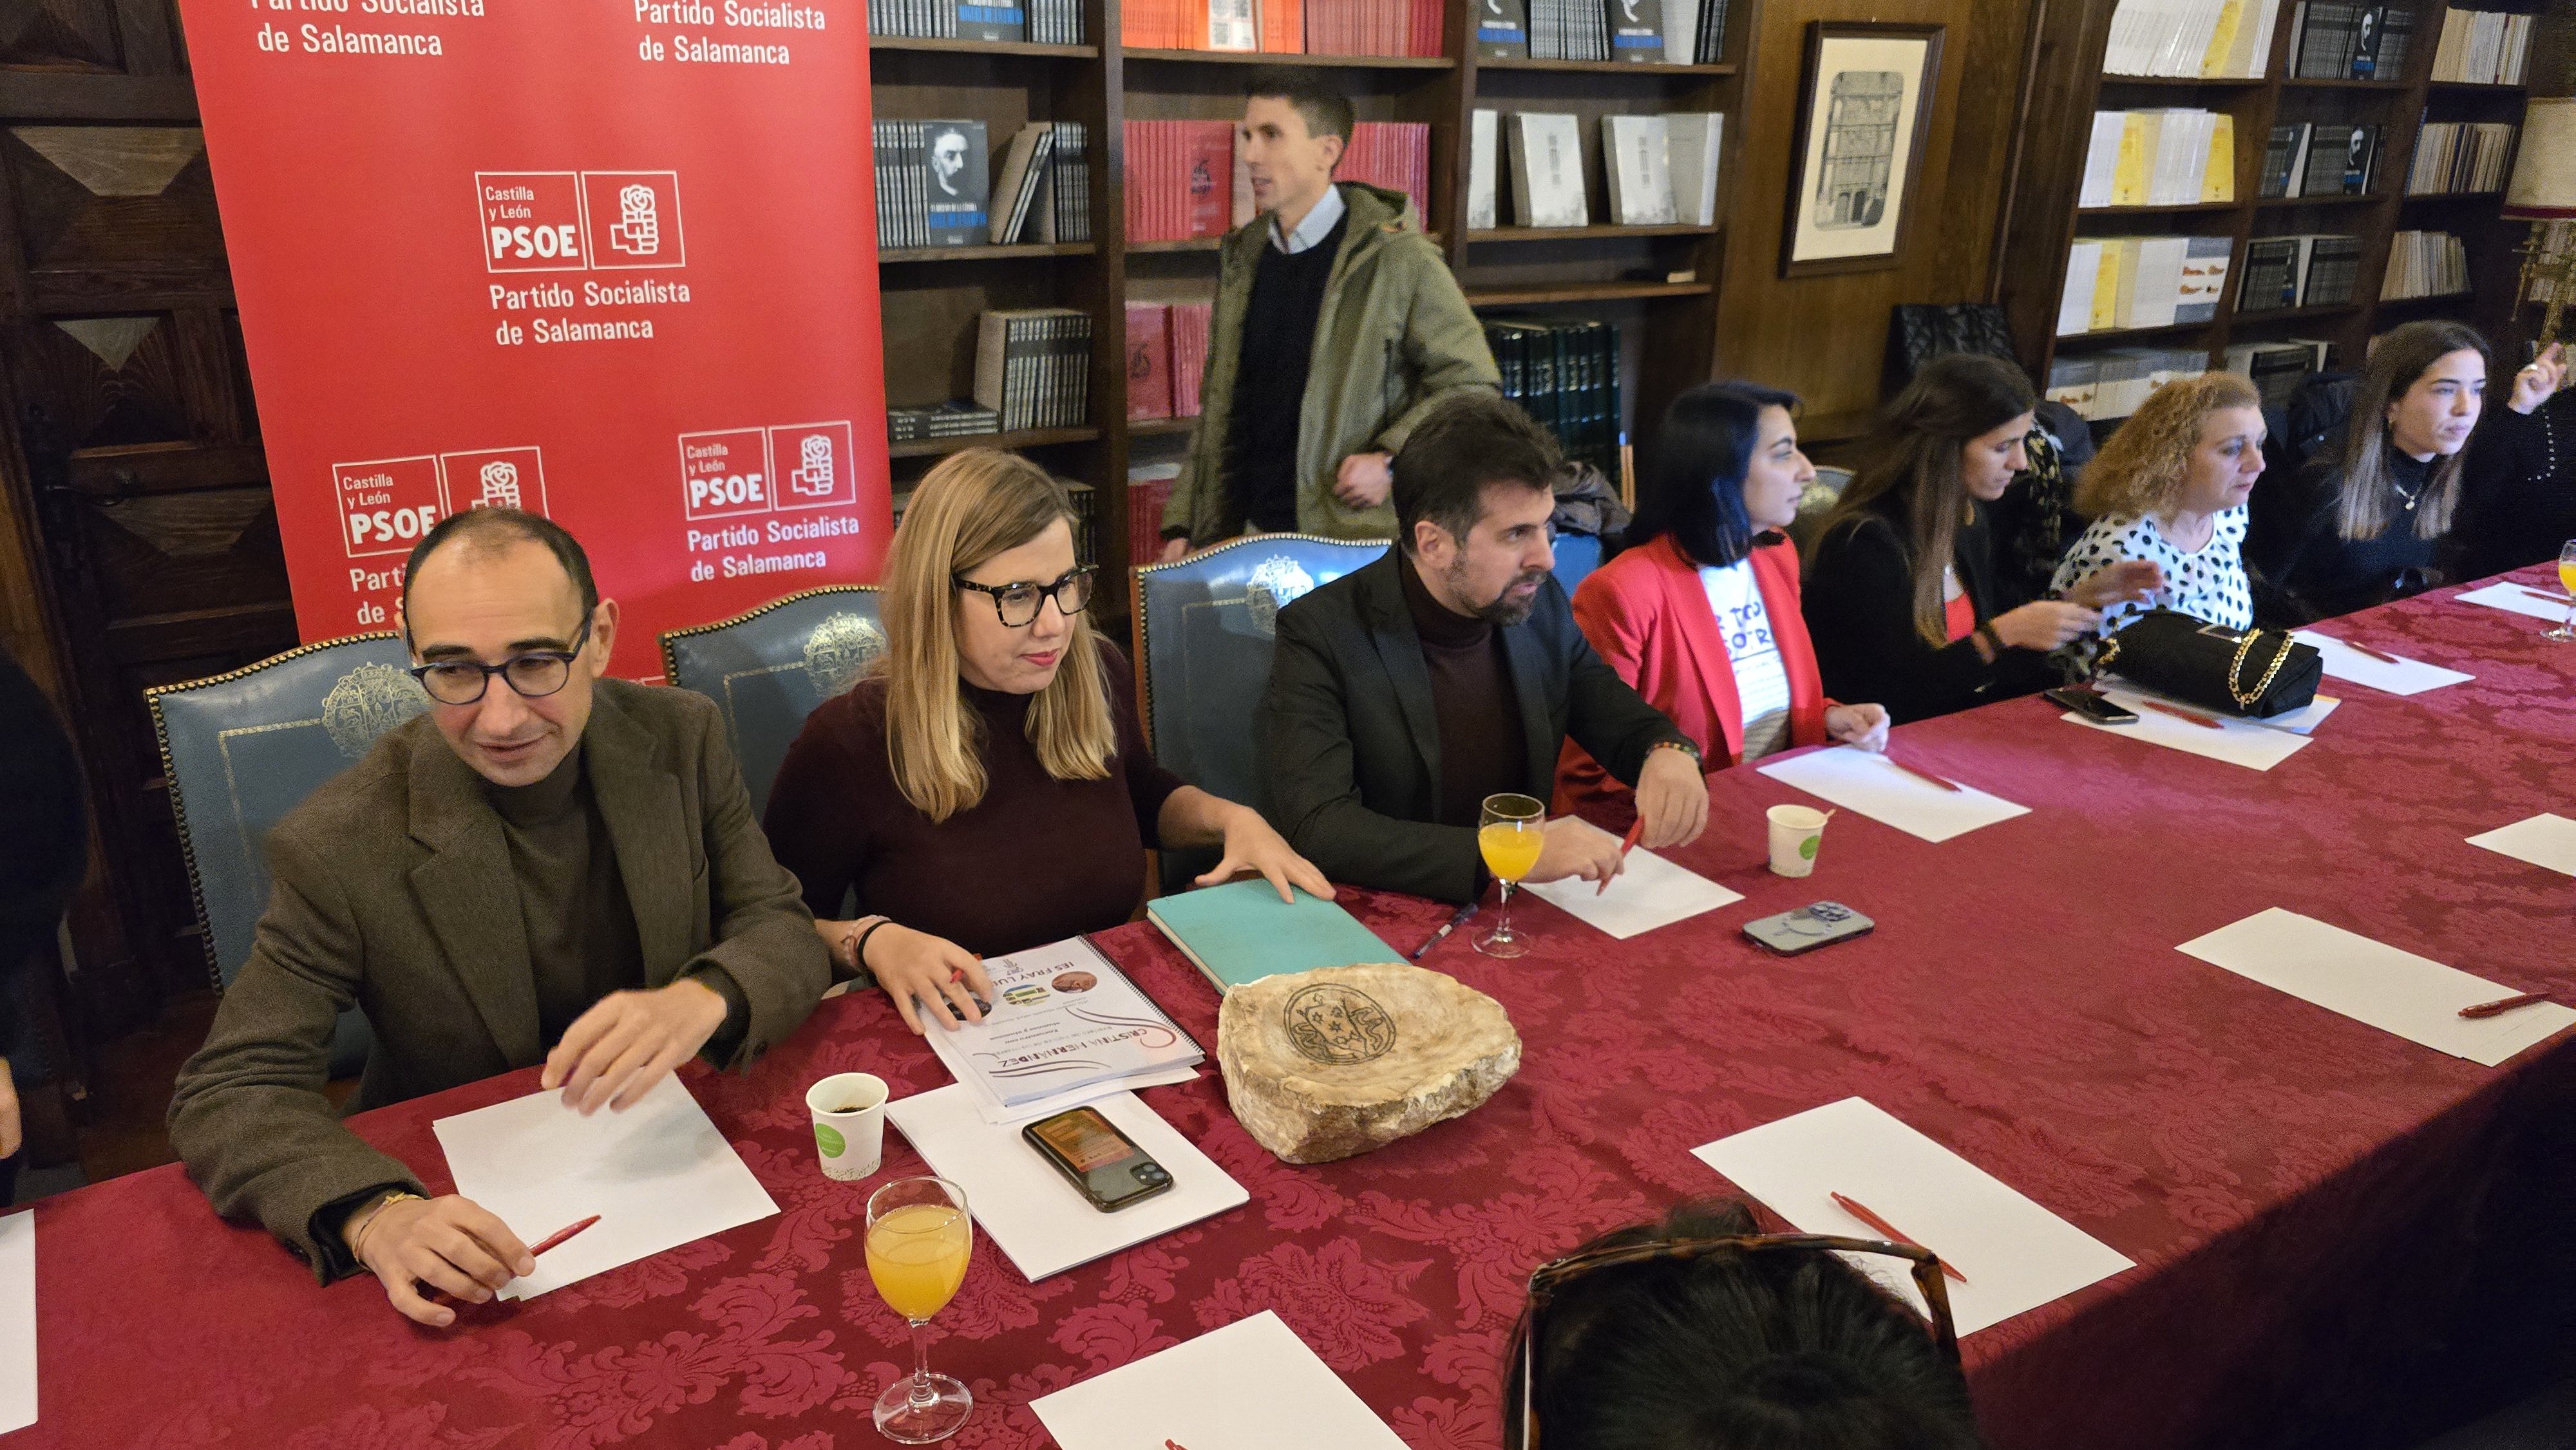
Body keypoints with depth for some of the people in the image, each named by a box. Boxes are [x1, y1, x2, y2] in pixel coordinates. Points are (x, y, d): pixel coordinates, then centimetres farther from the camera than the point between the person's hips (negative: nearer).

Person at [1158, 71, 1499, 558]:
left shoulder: (1396, 257, -7)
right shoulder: (1241, 258, 11)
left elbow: (1471, 383, -4)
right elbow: (1220, 406, 14)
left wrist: (1393, 460, -16)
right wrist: (1182, 526, 8)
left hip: (1357, 539, -5)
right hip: (1246, 534, 5)